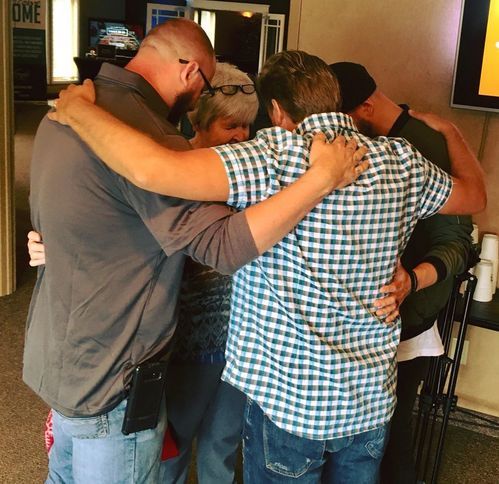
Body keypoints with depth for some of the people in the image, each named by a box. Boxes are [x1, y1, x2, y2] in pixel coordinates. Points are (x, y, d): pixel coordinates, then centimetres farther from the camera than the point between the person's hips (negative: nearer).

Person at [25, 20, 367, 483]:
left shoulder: (63, 113, 4)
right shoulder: (146, 136, -28)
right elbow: (224, 245, -32)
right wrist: (323, 176, -28)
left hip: (58, 353, 10)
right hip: (107, 376, -9)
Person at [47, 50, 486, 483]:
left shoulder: (276, 157, -20)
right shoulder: (400, 162, -3)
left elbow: (151, 170, -32)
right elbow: (475, 194, 16)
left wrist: (78, 108, -15)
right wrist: (449, 130, 33)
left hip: (288, 400, -5)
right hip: (373, 400, 5)